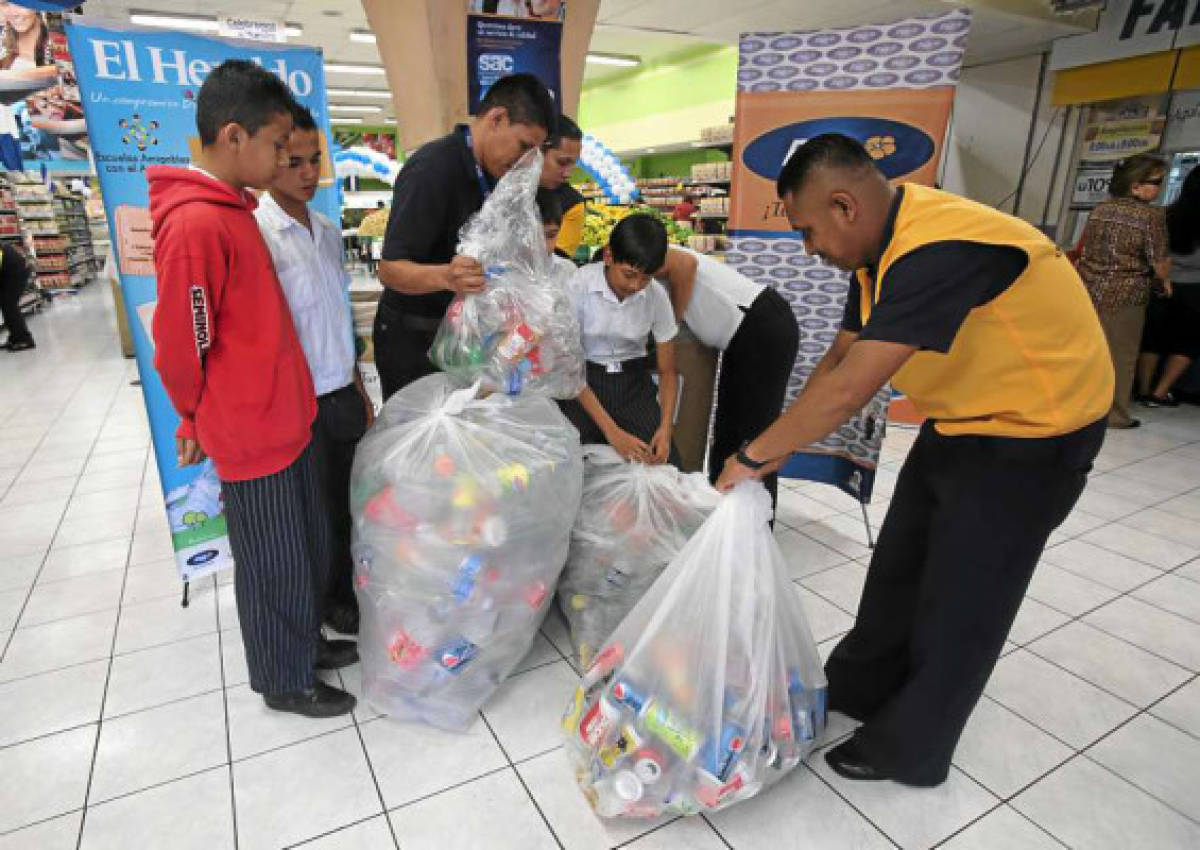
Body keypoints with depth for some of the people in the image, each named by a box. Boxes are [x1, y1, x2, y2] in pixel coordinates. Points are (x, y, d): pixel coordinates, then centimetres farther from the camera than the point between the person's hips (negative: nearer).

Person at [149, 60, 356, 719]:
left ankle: (305, 642, 42)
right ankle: (284, 681, 31)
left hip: (287, 421, 9)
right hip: (251, 439, -9)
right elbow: (179, 352, -17)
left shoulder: (234, 210, 9)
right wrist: (201, 424, 0)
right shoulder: (194, 225, -21)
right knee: (275, 568, 9)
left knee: (310, 549, 21)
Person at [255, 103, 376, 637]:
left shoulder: (327, 231, 7)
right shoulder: (254, 232, -15)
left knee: (351, 503, 17)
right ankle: (329, 601, 36)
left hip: (342, 395, 6)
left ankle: (351, 587, 39)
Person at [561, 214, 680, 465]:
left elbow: (667, 371, 2)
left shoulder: (656, 296, -7)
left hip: (633, 382, 2)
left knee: (666, 464, -17)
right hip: (584, 382, -2)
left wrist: (666, 428, -16)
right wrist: (611, 431, -20)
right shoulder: (578, 287, -17)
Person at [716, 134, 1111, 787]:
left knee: (959, 605, 4)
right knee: (897, 568, 17)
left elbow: (846, 392, -36)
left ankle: (906, 751, 25)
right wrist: (775, 450, -2)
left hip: (1032, 436, -9)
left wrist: (751, 457, -23)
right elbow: (838, 358, 3)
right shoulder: (883, 247, -2)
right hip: (960, 423, 9)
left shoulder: (937, 250, -33)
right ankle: (860, 689, 38)